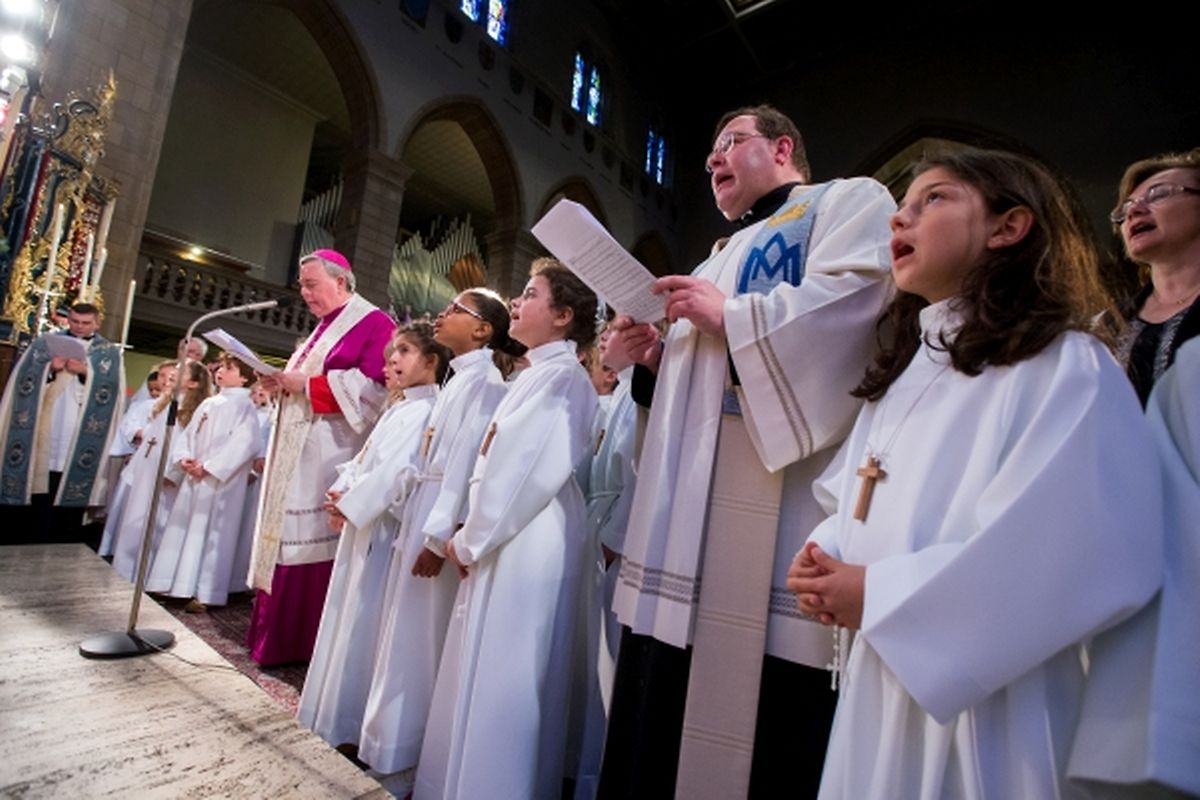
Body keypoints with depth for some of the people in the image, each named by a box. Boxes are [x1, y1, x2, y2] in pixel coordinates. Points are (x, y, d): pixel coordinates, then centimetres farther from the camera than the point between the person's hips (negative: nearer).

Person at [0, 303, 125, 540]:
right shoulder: (45, 343, 11)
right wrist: (50, 369, -12)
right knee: (32, 493, 3)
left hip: (78, 434, -1)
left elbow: (111, 391, -2)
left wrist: (87, 373, -15)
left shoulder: (110, 353, 8)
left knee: (69, 492, 0)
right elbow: (24, 380, 4)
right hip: (41, 428, 1)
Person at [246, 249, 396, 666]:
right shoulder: (323, 328, 22)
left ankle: (315, 644, 5)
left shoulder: (374, 323, -7)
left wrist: (307, 384, -17)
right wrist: (283, 383, 4)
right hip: (299, 457, 9)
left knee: (317, 544, -6)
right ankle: (282, 637, 23)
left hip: (332, 458, -9)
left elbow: (376, 387, -20)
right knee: (290, 540, 12)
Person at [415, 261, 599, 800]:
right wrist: (473, 537, 10)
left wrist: (469, 539, -10)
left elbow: (530, 468, -19)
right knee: (484, 679, 18)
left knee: (503, 683, 1)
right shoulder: (537, 374, 17)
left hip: (528, 544, -9)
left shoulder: (561, 375, -12)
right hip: (507, 541, 9)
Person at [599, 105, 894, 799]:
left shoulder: (852, 201, 11)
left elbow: (851, 300, -12)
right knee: (672, 690, 8)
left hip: (786, 480, -7)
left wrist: (728, 315, -8)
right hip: (695, 491, 8)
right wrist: (654, 357, 7)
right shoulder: (721, 256, 31)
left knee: (771, 693, -6)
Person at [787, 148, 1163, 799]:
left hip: (983, 704, -6)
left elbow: (1093, 555, -22)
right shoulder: (901, 377, 12)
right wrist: (825, 559, -5)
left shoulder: (1064, 366, -10)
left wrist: (881, 594, -19)